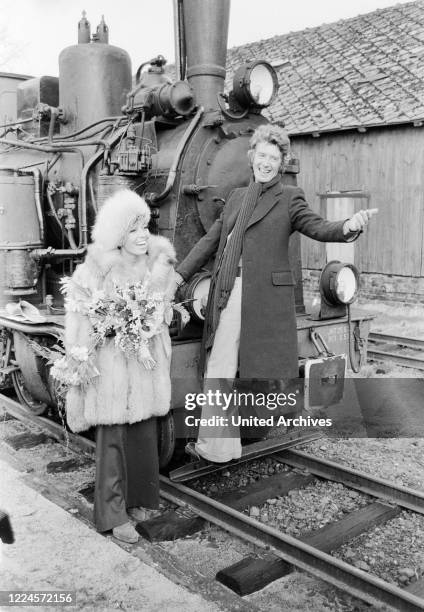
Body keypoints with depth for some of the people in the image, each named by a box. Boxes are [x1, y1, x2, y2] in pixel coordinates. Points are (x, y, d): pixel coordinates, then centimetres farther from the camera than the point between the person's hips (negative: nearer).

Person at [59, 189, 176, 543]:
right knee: (114, 436, 1)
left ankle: (138, 500, 30)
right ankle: (114, 514, 12)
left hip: (148, 359, 5)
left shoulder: (158, 263, 1)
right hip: (112, 360, -4)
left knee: (145, 433, 12)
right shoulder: (100, 269, -11)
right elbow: (81, 314, -6)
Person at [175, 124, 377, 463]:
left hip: (266, 295, -4)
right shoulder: (236, 196, 16)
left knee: (267, 366, 5)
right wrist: (180, 274, 11)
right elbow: (211, 240, 17)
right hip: (227, 294, 5)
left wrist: (347, 226, -31)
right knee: (217, 368, 4)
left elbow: (319, 227, -9)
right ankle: (217, 445, 15)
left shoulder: (289, 198, 3)